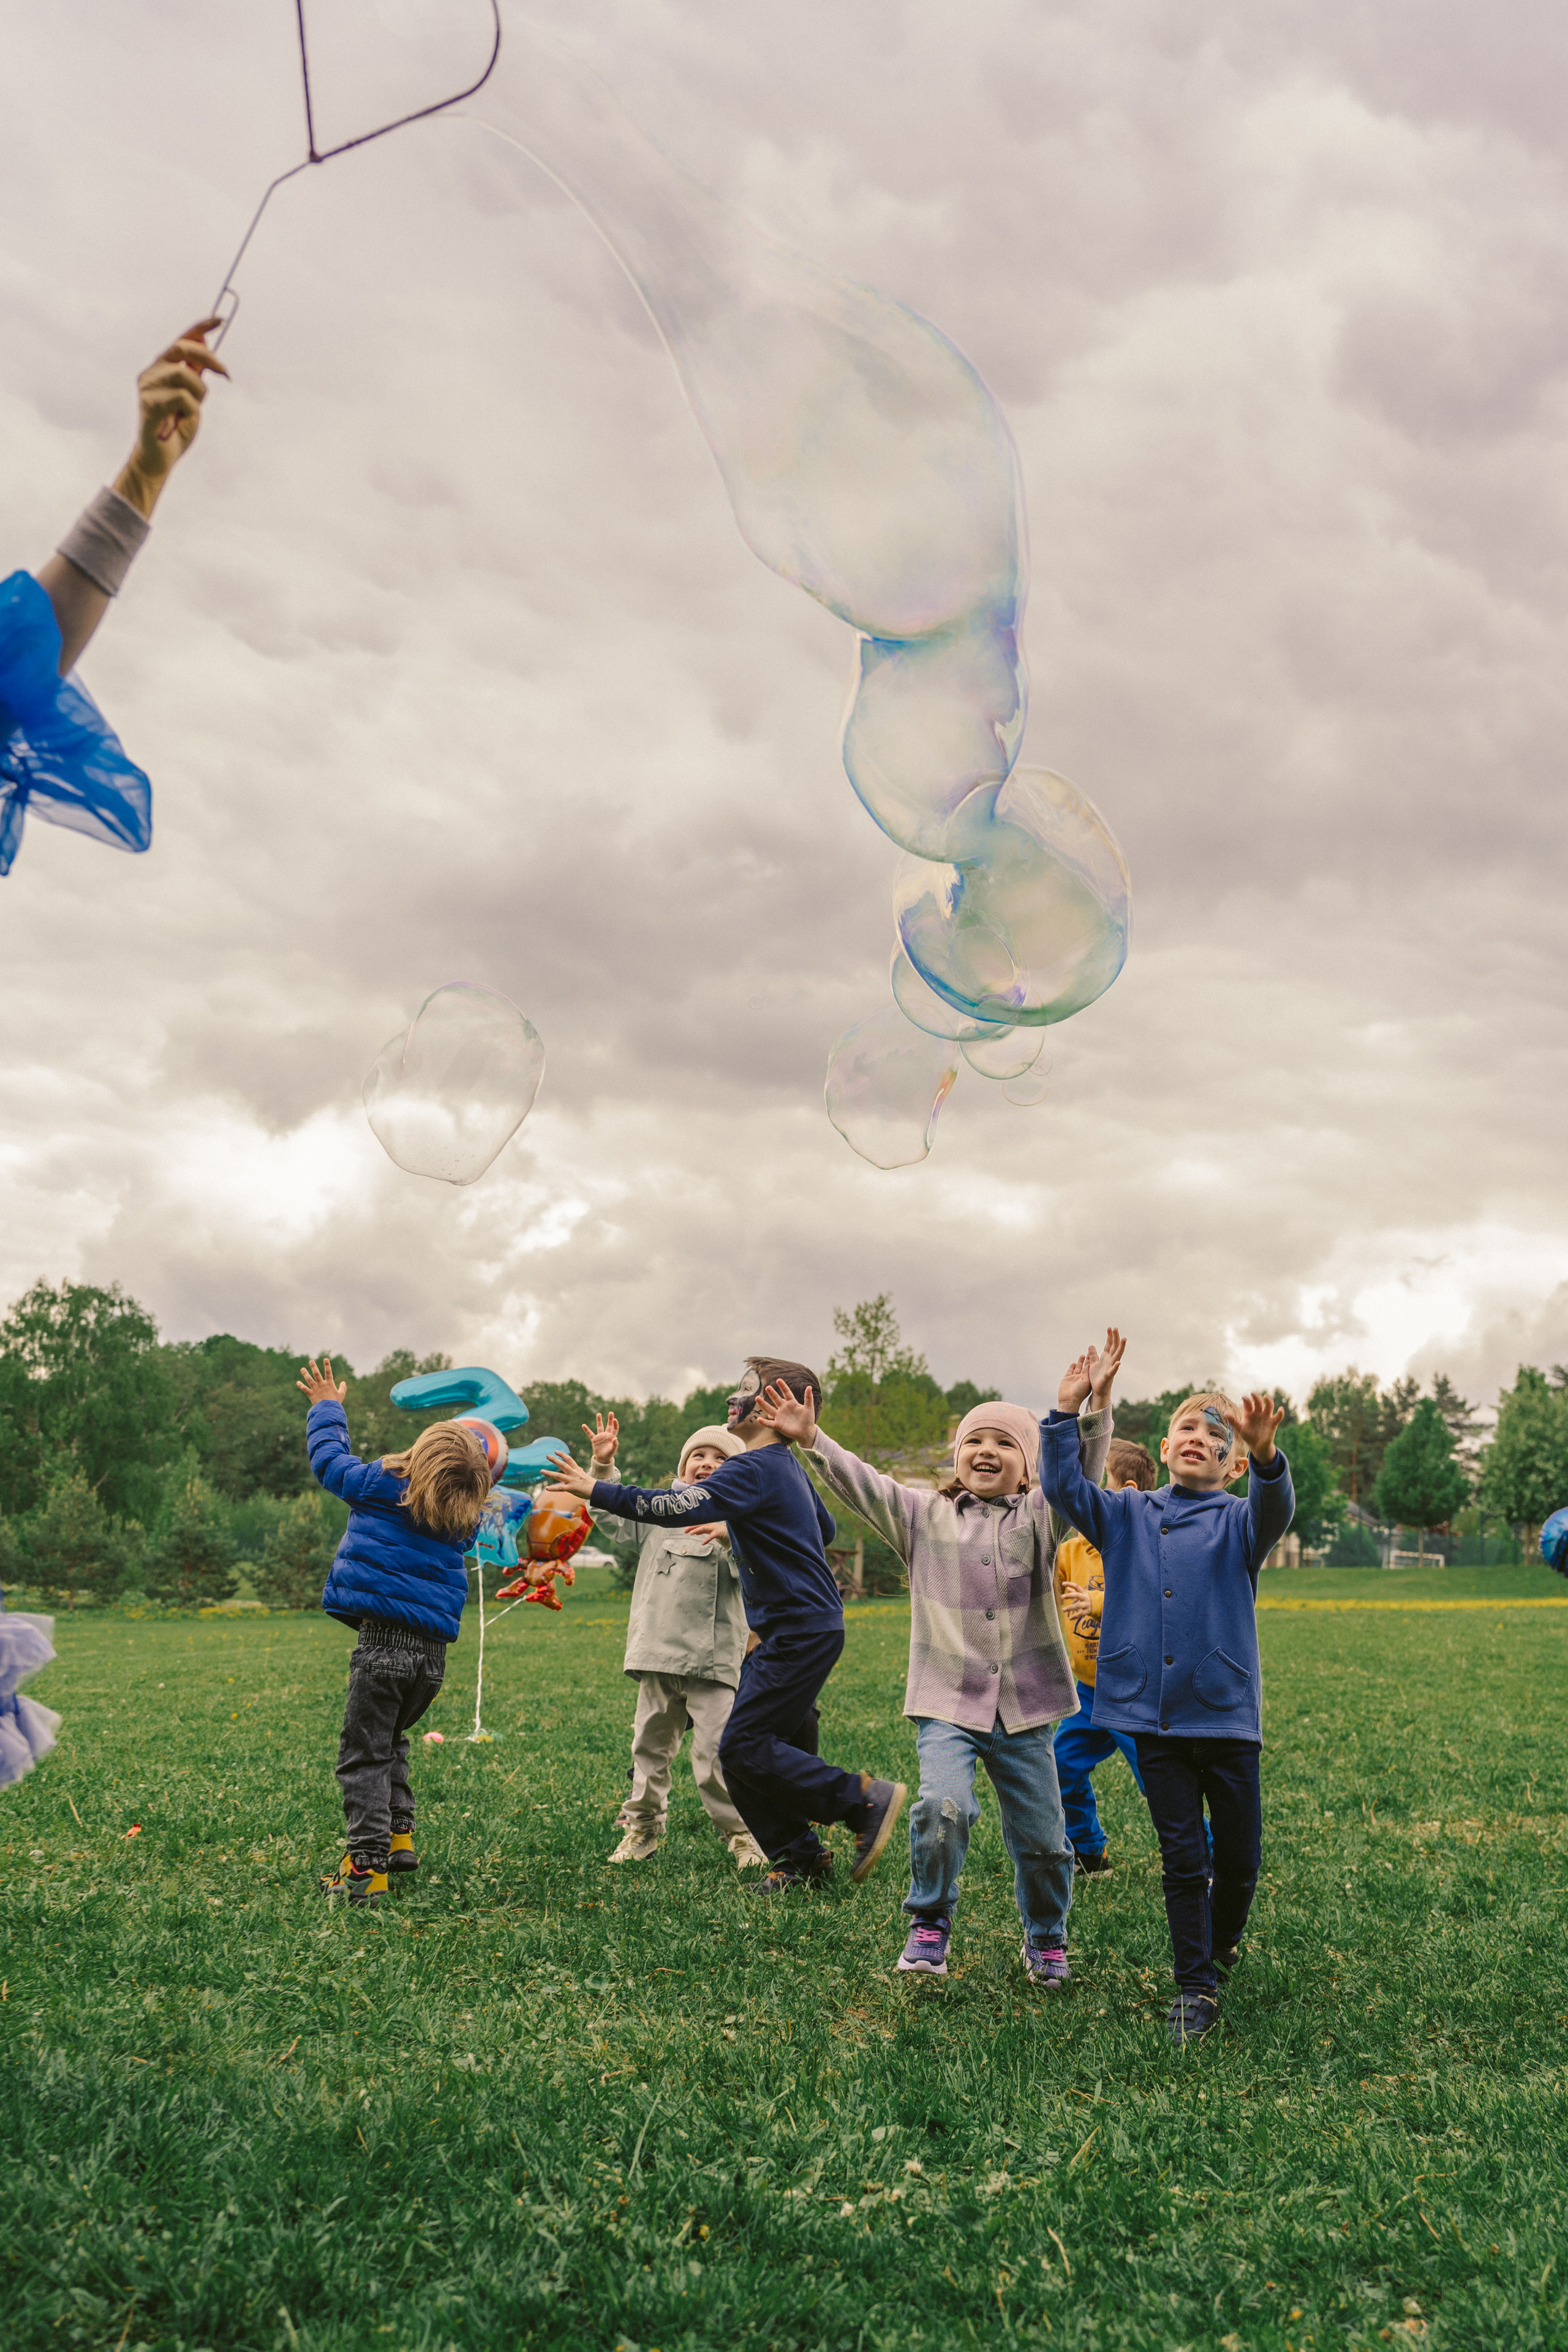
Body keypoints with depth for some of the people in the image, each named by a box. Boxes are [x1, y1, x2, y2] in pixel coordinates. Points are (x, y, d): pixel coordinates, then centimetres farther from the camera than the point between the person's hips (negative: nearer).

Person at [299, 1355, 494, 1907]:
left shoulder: (382, 1488, -4)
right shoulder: (464, 1523, 7)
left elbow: (330, 1459, 10)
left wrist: (326, 1408, 25)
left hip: (383, 1642, -5)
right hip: (434, 1653, 5)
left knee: (364, 1755, -1)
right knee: (390, 1741, 26)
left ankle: (367, 1867, -7)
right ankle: (398, 1836, 27)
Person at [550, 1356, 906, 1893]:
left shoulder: (755, 1470, -17)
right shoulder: (787, 1466, 14)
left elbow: (680, 1508, -29)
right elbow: (826, 1530, 29)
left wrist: (598, 1491, -24)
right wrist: (739, 1533, 30)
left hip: (801, 1633, -10)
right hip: (796, 1631, 10)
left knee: (744, 1749, -11)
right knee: (744, 1753, 9)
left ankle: (866, 1800, -4)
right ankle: (800, 1858, 14)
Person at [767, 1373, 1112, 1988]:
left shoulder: (1040, 1517, 5)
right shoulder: (924, 1516, 6)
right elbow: (861, 1482, -5)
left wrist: (1094, 1408, -28)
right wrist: (810, 1439, -19)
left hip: (1025, 1711, 1)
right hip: (947, 1704, -1)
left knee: (1042, 1838, 9)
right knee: (943, 1808, -26)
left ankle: (1046, 1940, 37)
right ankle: (929, 1926, -1)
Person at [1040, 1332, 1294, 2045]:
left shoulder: (1237, 1520, 0)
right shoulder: (1128, 1515, 8)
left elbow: (1275, 1510, -23)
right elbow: (1063, 1487, -4)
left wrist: (1265, 1453, -44)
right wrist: (1068, 1411, -17)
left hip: (1225, 1715, -1)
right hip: (1154, 1717, 1)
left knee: (1240, 1858, 8)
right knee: (1182, 1859, 6)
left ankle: (1221, 1947, 36)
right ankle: (1195, 1988, 18)